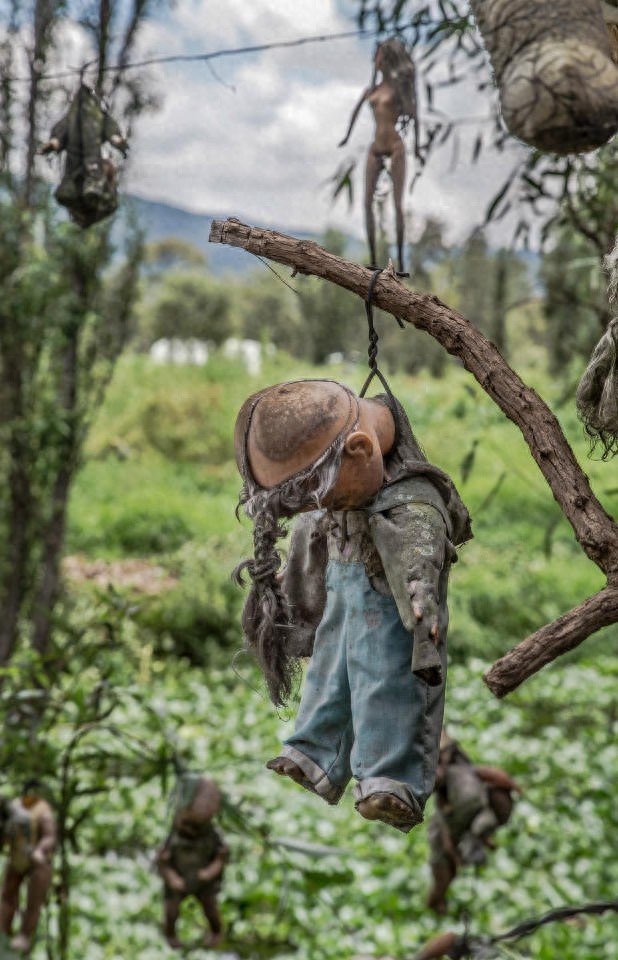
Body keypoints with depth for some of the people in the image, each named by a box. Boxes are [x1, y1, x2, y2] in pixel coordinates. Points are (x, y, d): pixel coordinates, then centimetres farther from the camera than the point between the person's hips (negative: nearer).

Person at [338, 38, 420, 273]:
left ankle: (400, 259, -9)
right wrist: (347, 135, 35)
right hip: (375, 148, 5)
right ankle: (373, 259, -2)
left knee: (398, 204, -8)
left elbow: (414, 115, 1)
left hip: (395, 147, -5)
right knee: (368, 202, -4)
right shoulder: (371, 90, 15)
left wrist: (416, 146, -4)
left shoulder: (399, 86, 2)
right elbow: (356, 110, 30)